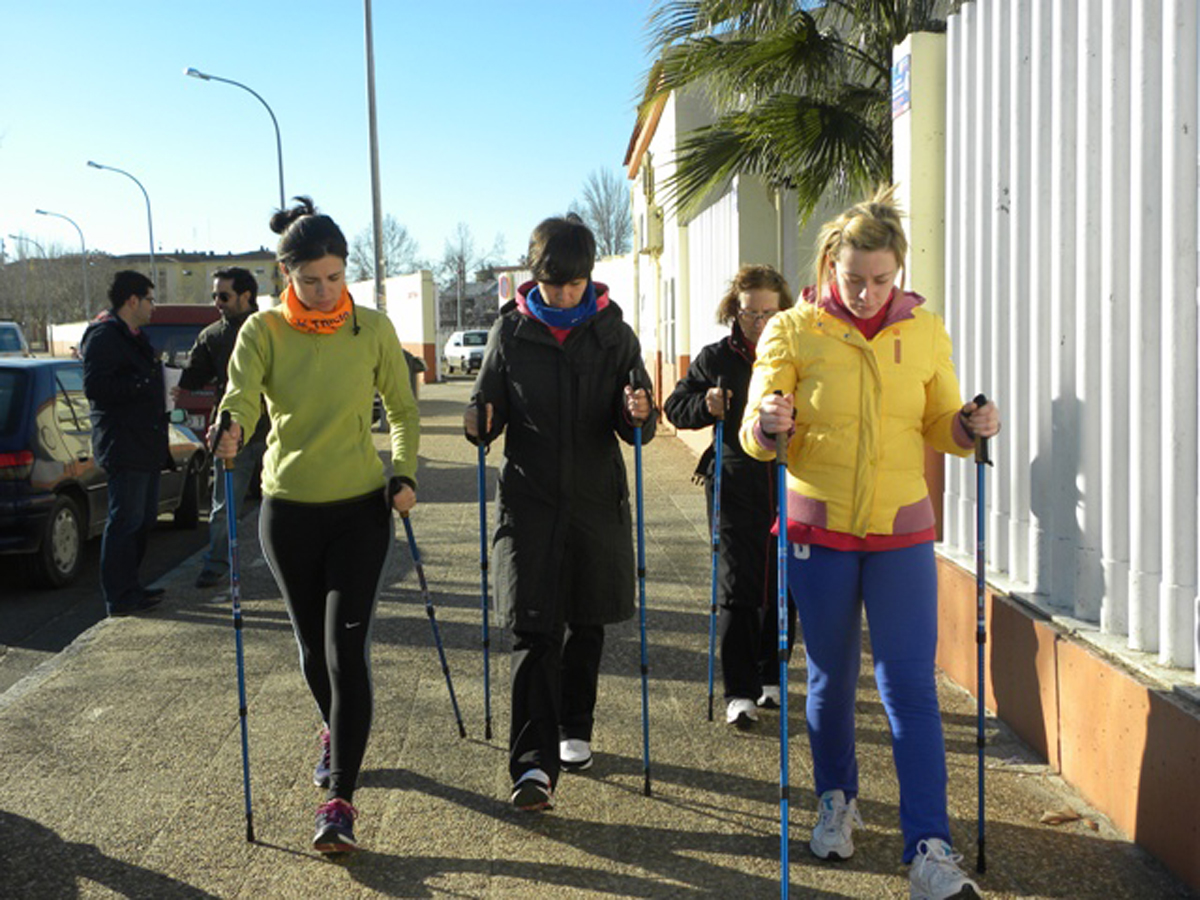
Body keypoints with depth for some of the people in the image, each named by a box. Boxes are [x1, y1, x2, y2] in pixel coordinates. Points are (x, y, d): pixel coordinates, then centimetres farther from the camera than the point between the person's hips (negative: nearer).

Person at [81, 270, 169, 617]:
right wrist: (143, 383, -21)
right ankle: (120, 597, -1)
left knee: (143, 519, 16)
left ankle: (129, 587, 26)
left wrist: (159, 378, 9)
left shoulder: (134, 337, 21)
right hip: (124, 444, -11)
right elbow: (95, 387, -22)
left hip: (145, 444, 11)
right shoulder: (104, 336, -12)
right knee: (126, 521, -7)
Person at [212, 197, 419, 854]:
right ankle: (338, 734, 45)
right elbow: (241, 393, -22)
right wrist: (231, 430, -44)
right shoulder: (263, 331, -4)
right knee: (312, 645, 15)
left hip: (361, 508, -1)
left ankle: (340, 799, -5)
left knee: (347, 648, -9)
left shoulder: (373, 329, -2)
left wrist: (404, 474, -6)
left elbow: (402, 410, 8)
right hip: (288, 510, 1)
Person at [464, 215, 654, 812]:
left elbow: (634, 427, 0)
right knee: (533, 630, -7)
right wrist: (480, 425, -16)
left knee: (586, 627, 13)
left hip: (596, 500, 1)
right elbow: (491, 406, 6)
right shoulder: (511, 331, -1)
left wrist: (638, 415, -23)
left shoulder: (613, 333, 0)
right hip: (529, 499, -1)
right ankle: (534, 763, -7)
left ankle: (575, 731, 33)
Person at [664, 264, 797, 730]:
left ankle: (771, 677, 27)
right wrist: (705, 405, -12)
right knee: (737, 590, -3)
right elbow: (675, 407, 8)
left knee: (783, 587, 9)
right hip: (734, 487, -1)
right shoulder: (715, 359, 3)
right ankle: (740, 692, 4)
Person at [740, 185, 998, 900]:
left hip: (901, 532, 1)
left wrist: (970, 426, -12)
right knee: (832, 678, 13)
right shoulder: (793, 332, -5)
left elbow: (939, 426, 9)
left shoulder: (925, 332, 2)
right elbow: (757, 437, -7)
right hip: (819, 529, 0)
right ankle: (837, 800, 36)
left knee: (911, 686, -3)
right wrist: (767, 424, -29)